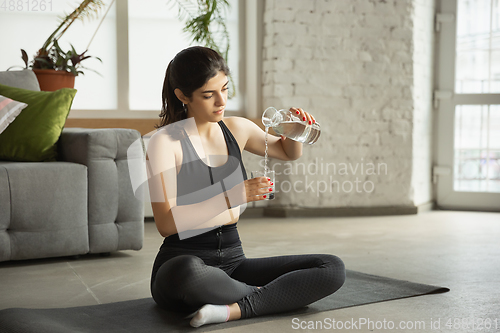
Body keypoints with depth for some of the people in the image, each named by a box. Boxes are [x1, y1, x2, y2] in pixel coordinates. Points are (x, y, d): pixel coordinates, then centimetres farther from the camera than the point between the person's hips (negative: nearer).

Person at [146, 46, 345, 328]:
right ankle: (262, 295, -14)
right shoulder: (165, 142, -8)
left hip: (233, 260, 5)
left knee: (333, 269, -12)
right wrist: (231, 197, -27)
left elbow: (288, 152, 27)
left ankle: (235, 309, -24)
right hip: (183, 261, -5)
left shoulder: (236, 129, 9)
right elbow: (166, 223, -18)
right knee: (187, 273, -43)